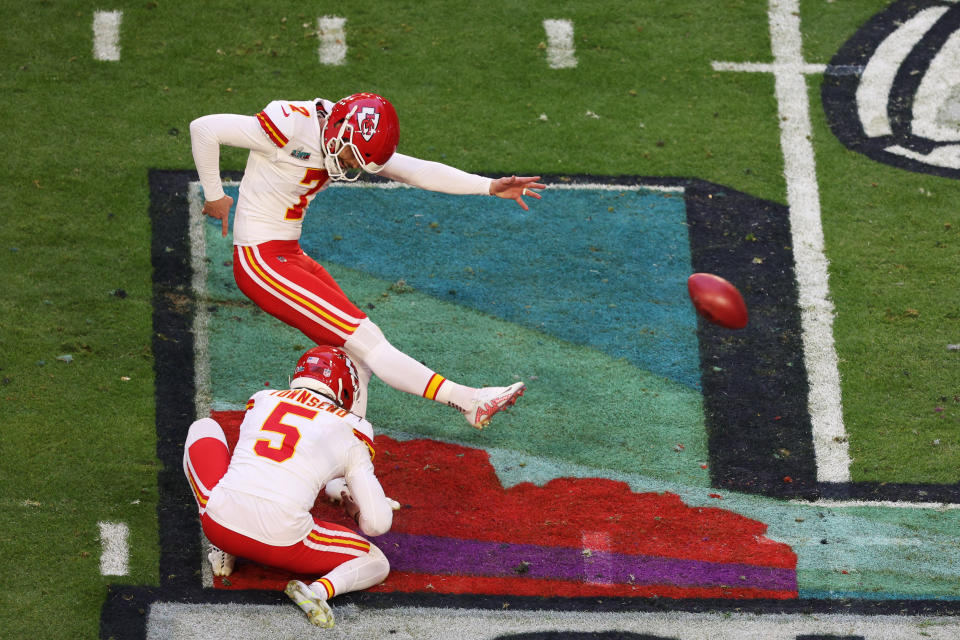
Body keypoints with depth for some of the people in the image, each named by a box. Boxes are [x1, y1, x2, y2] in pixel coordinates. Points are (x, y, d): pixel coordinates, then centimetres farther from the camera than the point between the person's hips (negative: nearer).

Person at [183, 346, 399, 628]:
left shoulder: (261, 400, 20)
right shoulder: (349, 432, 10)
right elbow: (378, 523, 6)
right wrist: (354, 506, 30)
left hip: (220, 520, 3)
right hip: (282, 540, -3)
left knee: (203, 427, 32)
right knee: (377, 563, 21)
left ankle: (224, 552, 21)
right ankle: (320, 589, -13)